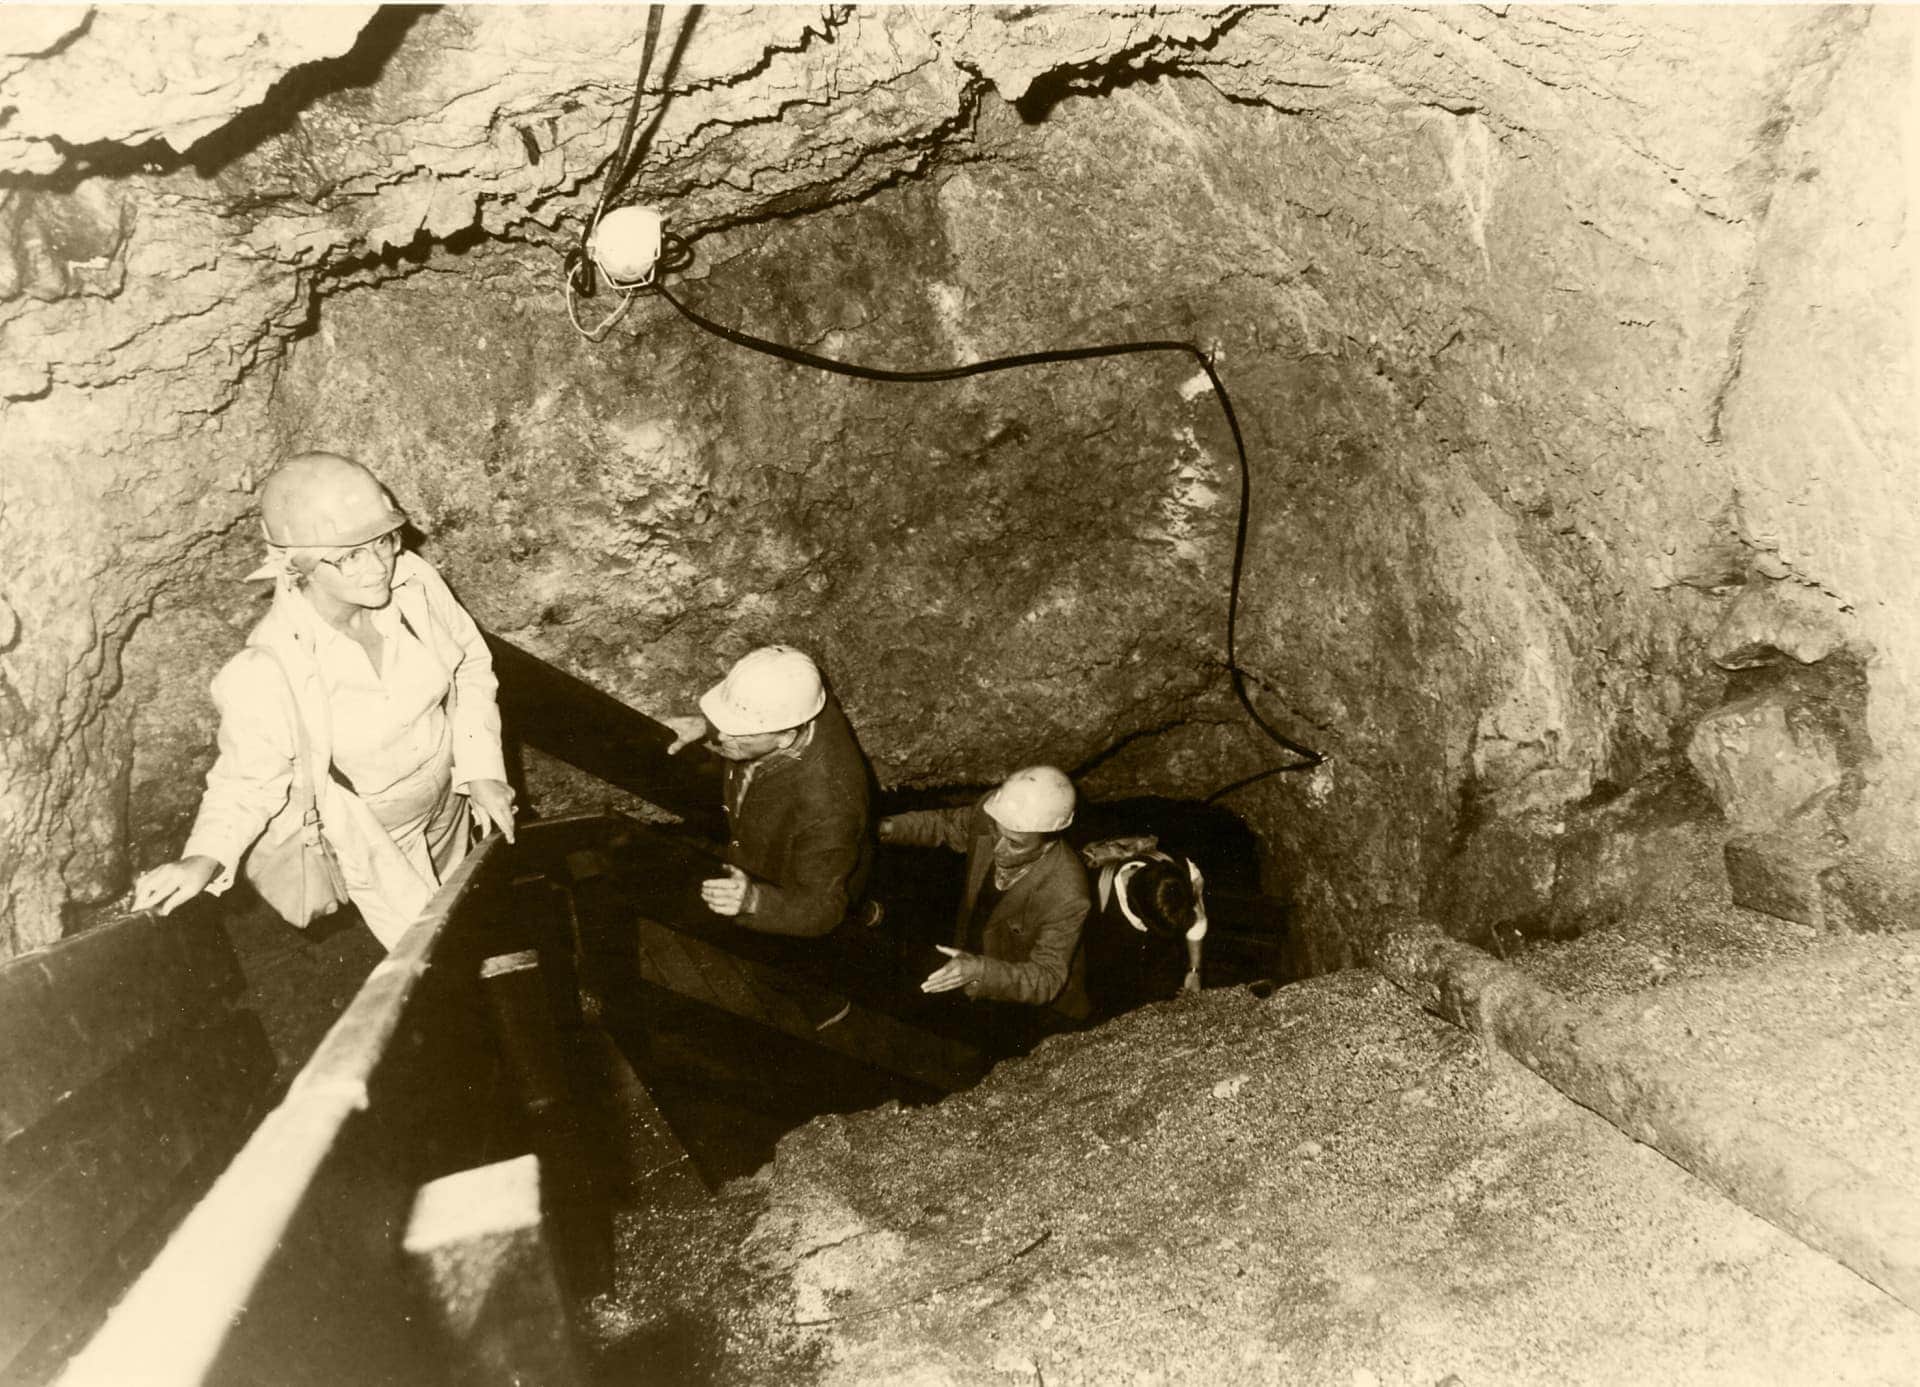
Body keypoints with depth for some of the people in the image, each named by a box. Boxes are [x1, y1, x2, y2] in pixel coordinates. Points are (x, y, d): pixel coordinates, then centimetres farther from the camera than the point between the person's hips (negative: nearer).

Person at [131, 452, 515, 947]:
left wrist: (482, 770, -14)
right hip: (368, 838, -4)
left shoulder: (413, 581, -26)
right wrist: (206, 857, -38)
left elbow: (470, 665, -8)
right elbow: (250, 777, -21)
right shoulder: (269, 671, -36)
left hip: (446, 799, 4)